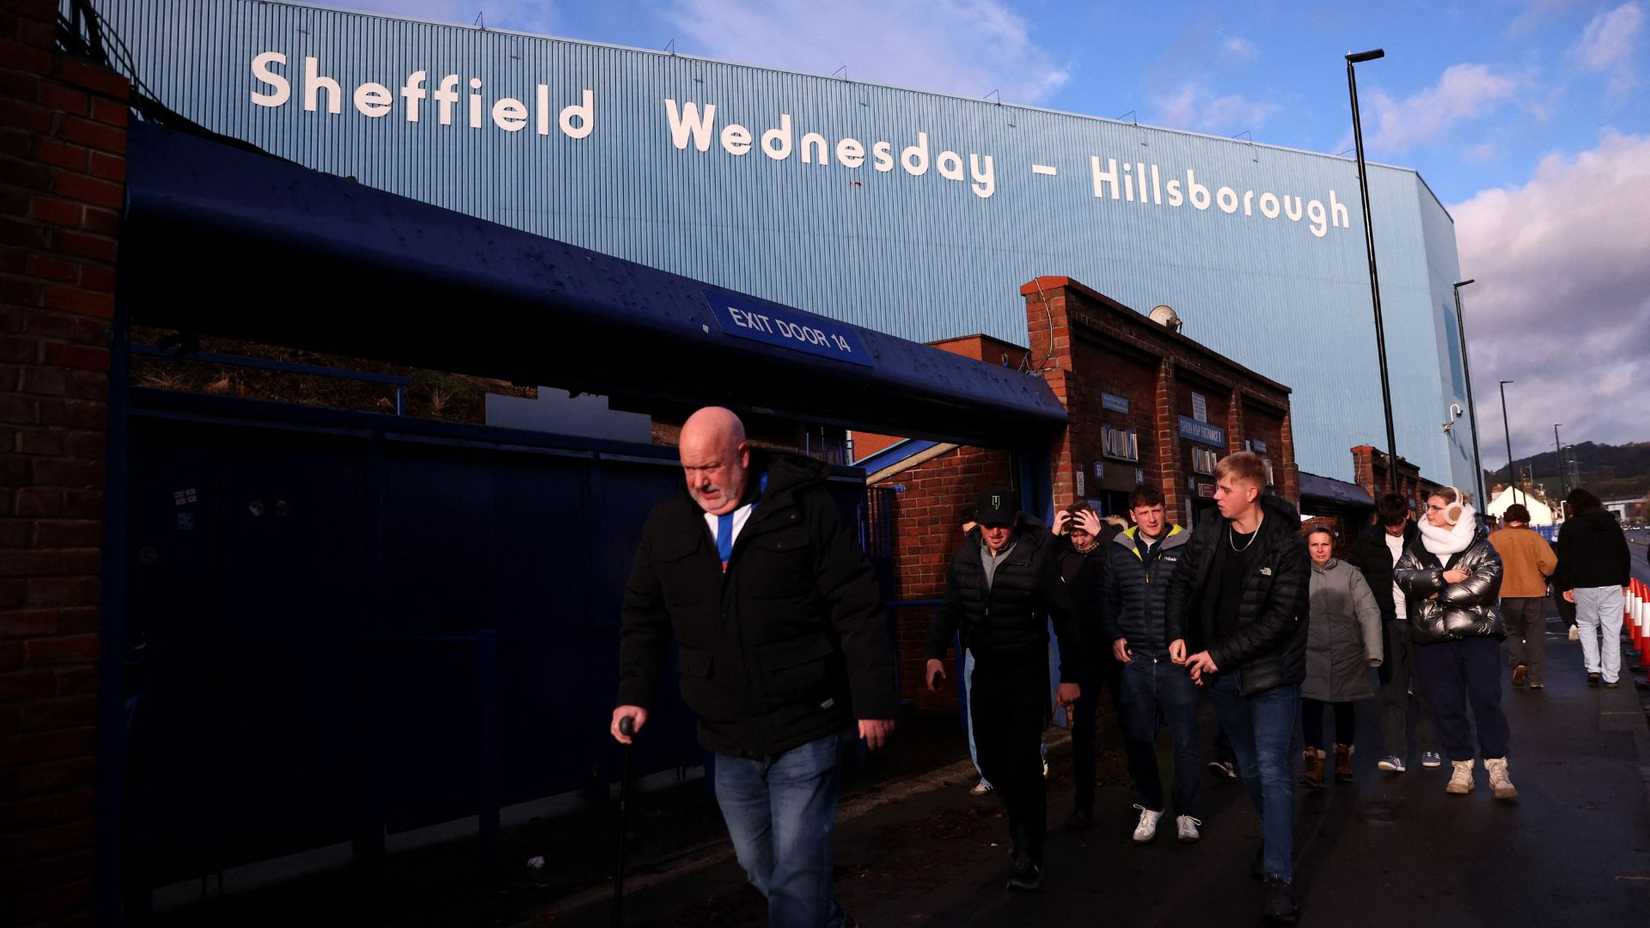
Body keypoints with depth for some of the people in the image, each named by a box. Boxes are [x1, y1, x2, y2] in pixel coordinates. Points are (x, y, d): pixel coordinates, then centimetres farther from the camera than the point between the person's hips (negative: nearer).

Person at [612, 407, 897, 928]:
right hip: (727, 738, 5)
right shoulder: (667, 525, 3)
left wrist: (874, 700, -10)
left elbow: (858, 611, -9)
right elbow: (643, 617, 12)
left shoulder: (805, 509, -9)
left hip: (803, 733, -5)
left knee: (797, 872, -2)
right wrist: (634, 695, 2)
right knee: (757, 865, 19)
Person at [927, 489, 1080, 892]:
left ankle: (1028, 855, 6)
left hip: (1027, 673, -4)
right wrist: (936, 653, -6)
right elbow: (950, 609, 8)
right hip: (985, 673, 5)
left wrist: (1070, 674, -8)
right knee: (991, 760, 11)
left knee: (1023, 762, -7)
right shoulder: (965, 557, 0)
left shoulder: (1038, 556, -12)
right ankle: (1024, 825, 36)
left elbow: (1064, 617, -8)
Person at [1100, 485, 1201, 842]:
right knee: (1138, 738, 9)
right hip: (1135, 659, 3)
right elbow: (1108, 598, 15)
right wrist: (1114, 636, 5)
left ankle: (1186, 812, 22)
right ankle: (1150, 806, 28)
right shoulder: (1118, 550, 6)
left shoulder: (1185, 546, -4)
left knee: (1185, 739, 5)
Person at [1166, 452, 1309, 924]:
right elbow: (1182, 581, 7)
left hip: (1271, 671, -5)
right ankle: (1274, 837, 41)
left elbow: (1280, 615, -21)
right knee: (1248, 766, 19)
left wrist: (1220, 654, -22)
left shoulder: (1287, 544, -17)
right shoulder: (1208, 530, -3)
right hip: (1220, 672, 5)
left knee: (1272, 770, -7)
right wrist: (1178, 634, -7)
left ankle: (1279, 876, 1)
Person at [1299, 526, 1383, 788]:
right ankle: (1314, 760, 2)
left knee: (1345, 705, 12)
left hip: (1347, 651, 1)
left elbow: (1369, 611, -3)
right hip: (1311, 652, -1)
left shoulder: (1350, 573, 0)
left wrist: (1373, 651, -9)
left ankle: (1343, 755, 32)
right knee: (1311, 703, -9)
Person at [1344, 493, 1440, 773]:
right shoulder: (1368, 540, 1)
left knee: (1423, 686, 9)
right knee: (1391, 688, 0)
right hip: (1388, 623, 1)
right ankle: (1394, 753, 0)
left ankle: (1429, 747, 21)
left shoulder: (1421, 537, -3)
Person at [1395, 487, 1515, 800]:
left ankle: (1497, 770, 3)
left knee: (1486, 700, -5)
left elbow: (1486, 581, -13)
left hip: (1478, 635, -3)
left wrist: (1439, 594, -10)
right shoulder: (1417, 549, 11)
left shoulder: (1479, 545, 2)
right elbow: (1404, 576, -4)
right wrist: (1443, 577, -16)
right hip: (1433, 639, 3)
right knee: (1446, 705, 5)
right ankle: (1461, 769, 15)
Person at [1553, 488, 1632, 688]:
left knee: (1586, 625, 15)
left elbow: (1563, 559, -5)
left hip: (1583, 585, -2)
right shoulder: (1612, 522, 6)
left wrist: (1565, 586, 1)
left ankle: (1593, 668, 4)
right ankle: (1611, 676, 7)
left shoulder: (1569, 526, -4)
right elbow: (1624, 554, 10)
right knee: (1612, 629, 5)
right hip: (1612, 583, 2)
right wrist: (1625, 581, 17)